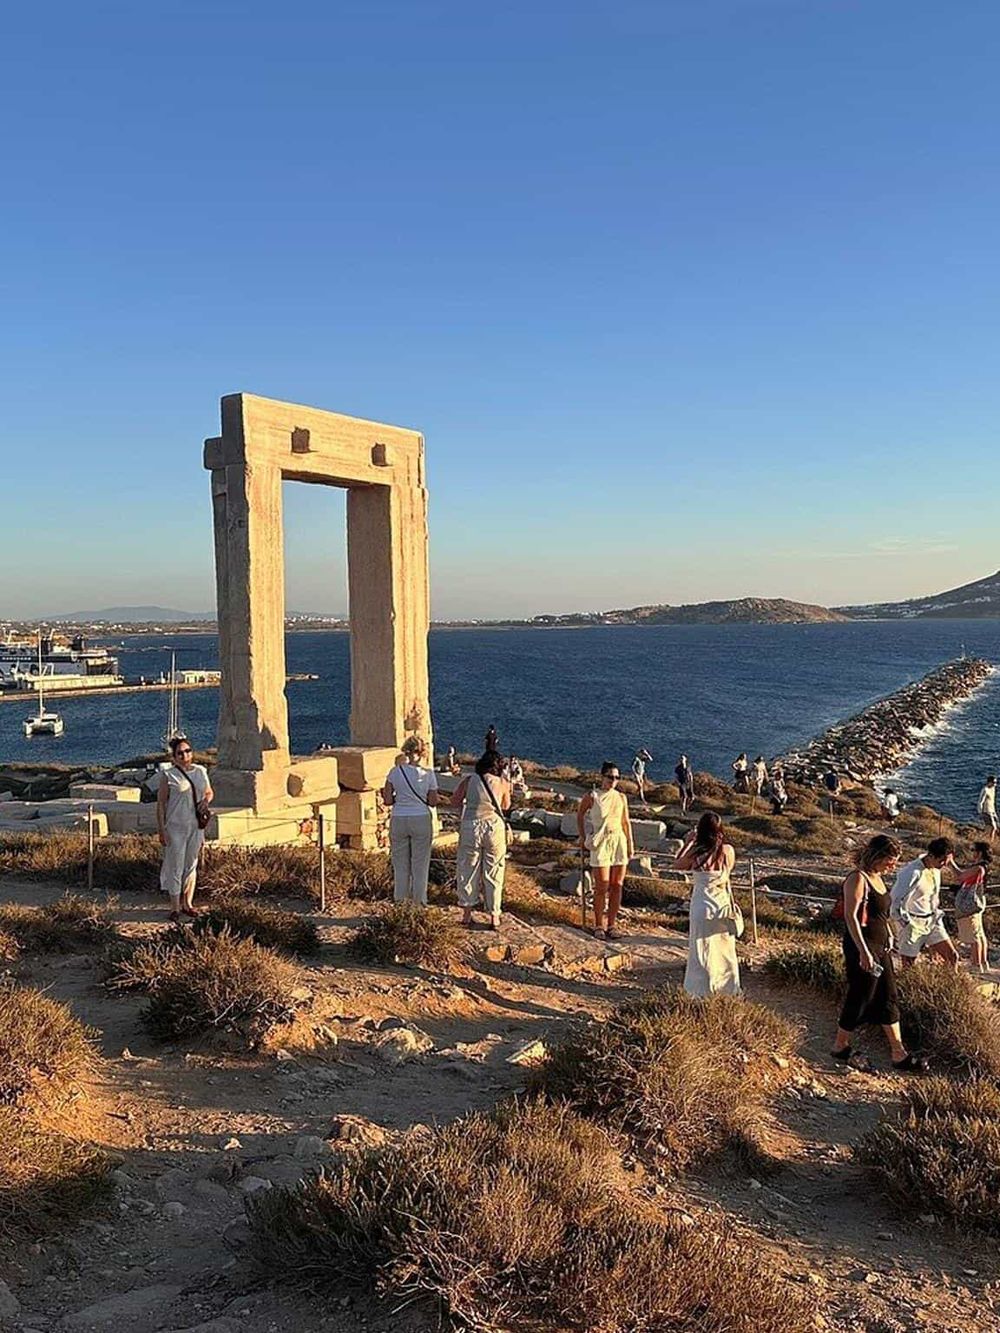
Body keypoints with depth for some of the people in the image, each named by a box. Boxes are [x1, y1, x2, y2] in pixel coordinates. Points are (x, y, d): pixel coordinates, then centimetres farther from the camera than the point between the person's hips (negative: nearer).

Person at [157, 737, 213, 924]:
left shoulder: (201, 771, 6)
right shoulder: (168, 775, -8)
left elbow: (209, 792, 21)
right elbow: (161, 803, -7)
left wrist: (207, 799, -3)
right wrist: (162, 830, -10)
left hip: (196, 826, 5)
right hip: (175, 827, -5)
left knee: (191, 865, 13)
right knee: (175, 866, 1)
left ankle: (188, 904, 25)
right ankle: (175, 907, 12)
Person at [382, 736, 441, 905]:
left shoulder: (395, 772, -4)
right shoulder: (428, 774, -6)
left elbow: (388, 801, -3)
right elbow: (433, 802, -3)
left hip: (398, 820, 1)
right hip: (421, 821, -1)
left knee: (400, 865, 12)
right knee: (420, 864, 9)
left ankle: (400, 901, 19)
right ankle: (419, 902, 15)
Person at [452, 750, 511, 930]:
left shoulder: (469, 780, 2)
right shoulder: (503, 783, 2)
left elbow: (454, 801, 8)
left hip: (470, 827, 0)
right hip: (494, 827, 0)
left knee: (468, 870, 12)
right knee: (493, 873, 9)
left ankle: (466, 914, 16)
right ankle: (494, 917, 13)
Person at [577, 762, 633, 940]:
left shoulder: (621, 798, 6)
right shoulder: (592, 797, -4)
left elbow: (626, 821, 13)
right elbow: (580, 814, 10)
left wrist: (630, 843, 9)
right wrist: (582, 837, 8)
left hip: (619, 841, 4)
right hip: (601, 843, -4)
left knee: (617, 885, 6)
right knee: (602, 887, -4)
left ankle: (611, 925, 16)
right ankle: (599, 926, 8)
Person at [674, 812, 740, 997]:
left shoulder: (696, 852, -14)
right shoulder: (728, 851, -8)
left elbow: (677, 865, 5)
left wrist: (688, 842, 10)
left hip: (702, 905, -3)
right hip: (724, 904, 3)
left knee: (703, 952, 8)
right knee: (724, 949, 17)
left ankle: (702, 990, 14)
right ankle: (727, 988, 27)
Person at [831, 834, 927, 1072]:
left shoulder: (876, 878, 10)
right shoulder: (858, 879, -18)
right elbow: (851, 916, -24)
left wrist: (889, 935, 15)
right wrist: (863, 952, -27)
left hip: (880, 946, 10)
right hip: (862, 948, -10)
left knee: (888, 998, 12)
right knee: (859, 999, 2)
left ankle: (898, 1054, 20)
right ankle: (840, 1047, 18)